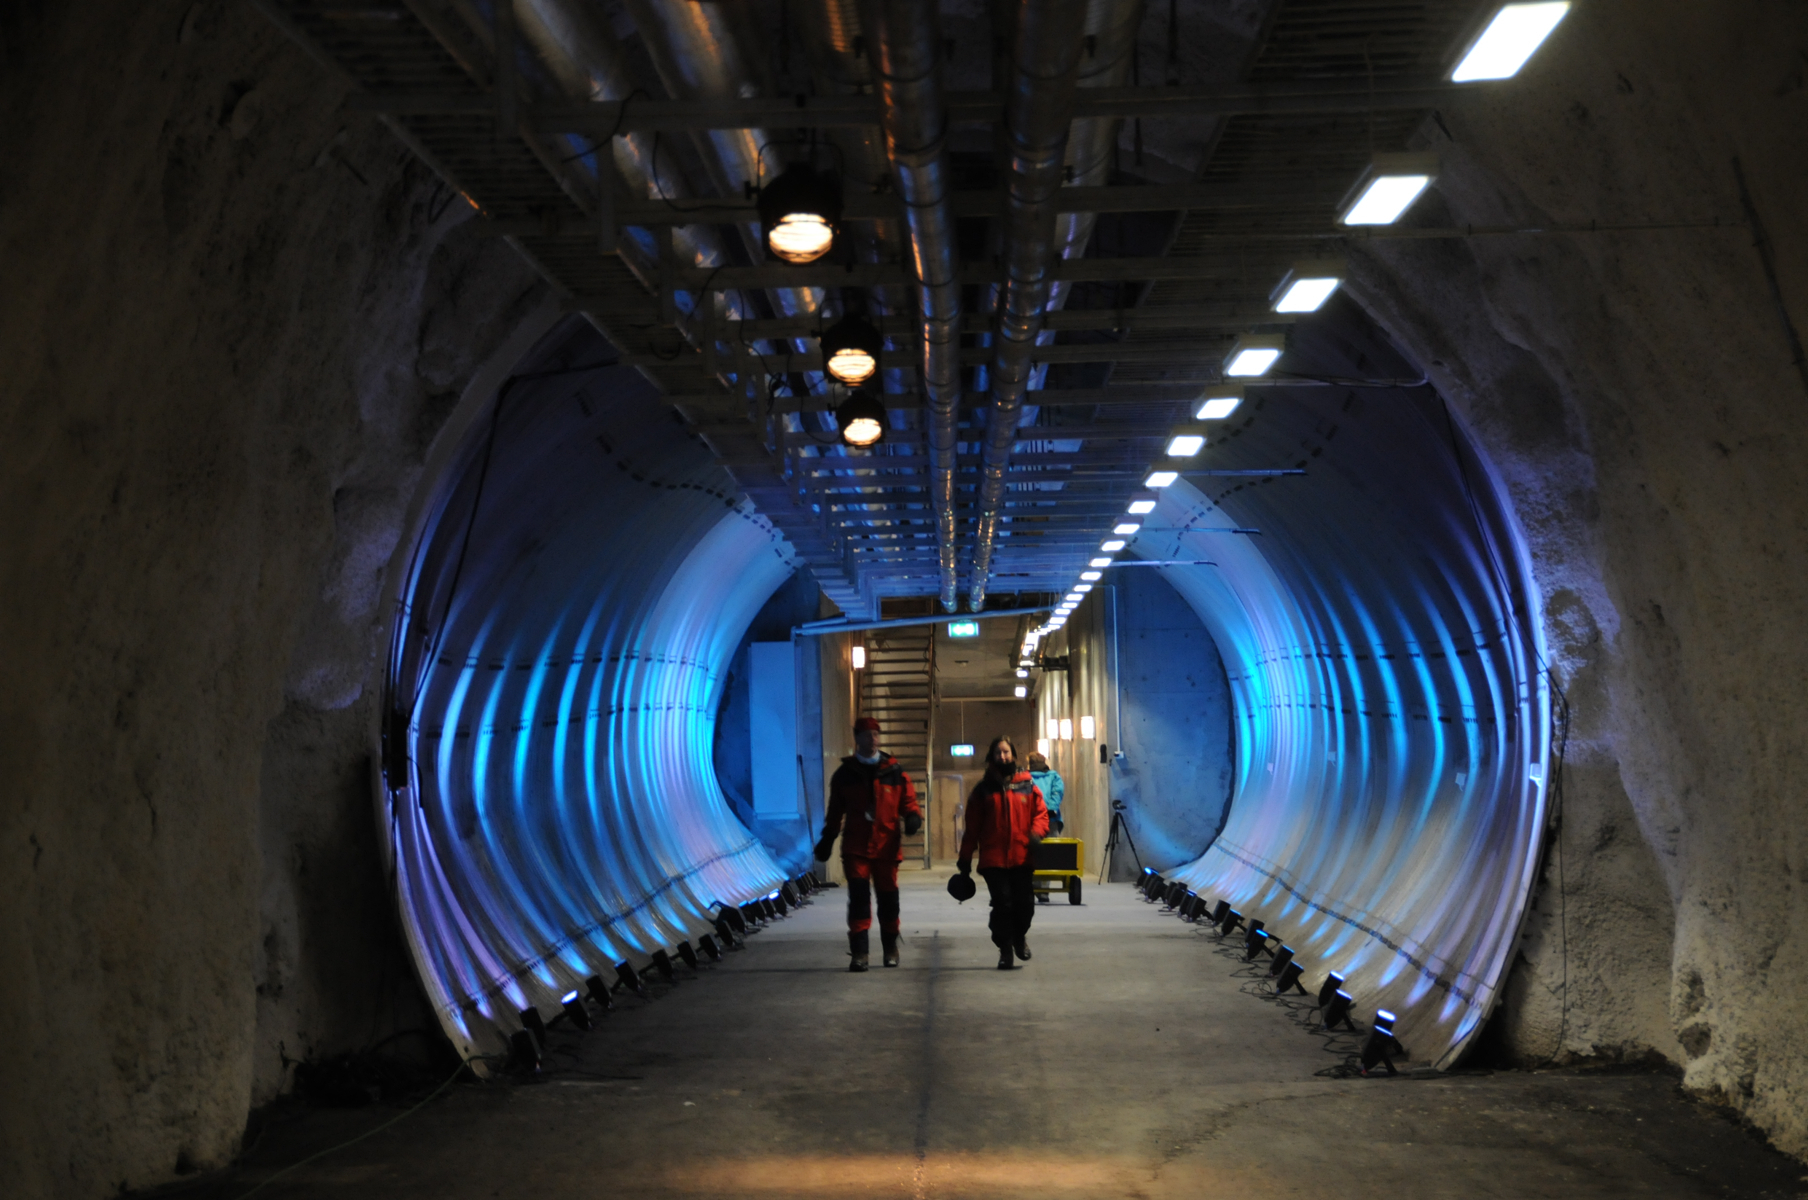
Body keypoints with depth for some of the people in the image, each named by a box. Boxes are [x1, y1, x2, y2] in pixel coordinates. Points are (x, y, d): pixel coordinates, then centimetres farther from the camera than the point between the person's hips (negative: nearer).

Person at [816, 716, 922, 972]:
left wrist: (913, 817, -16)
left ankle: (890, 948, 24)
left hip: (886, 847, 1)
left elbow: (908, 801, 6)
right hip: (855, 848, 0)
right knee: (859, 898, -9)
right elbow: (835, 811, 14)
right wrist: (827, 839, 12)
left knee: (888, 898, 8)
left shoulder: (894, 772, 5)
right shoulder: (845, 773, 7)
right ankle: (858, 952, -7)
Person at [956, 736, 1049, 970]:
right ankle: (1005, 950, 8)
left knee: (1025, 903, 3)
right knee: (1002, 905, -7)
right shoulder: (983, 788, 6)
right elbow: (972, 826, 6)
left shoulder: (1027, 784, 7)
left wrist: (1037, 833, -14)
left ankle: (1020, 936, 33)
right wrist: (965, 858, 5)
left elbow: (1041, 812, 7)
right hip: (993, 860, -1)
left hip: (1022, 857, 1)